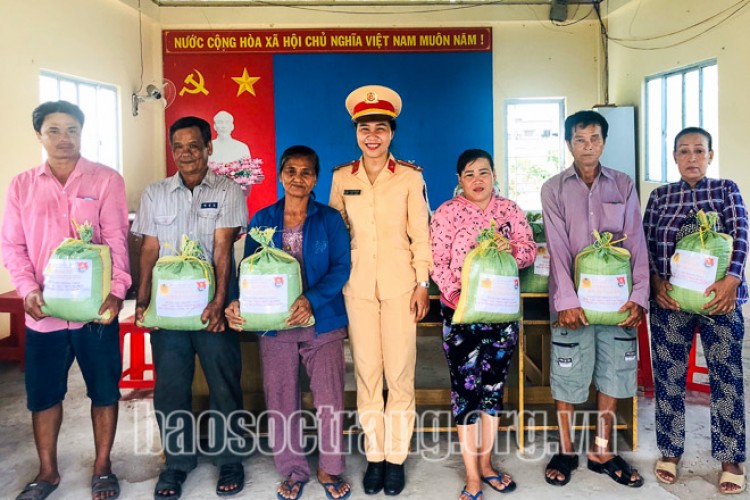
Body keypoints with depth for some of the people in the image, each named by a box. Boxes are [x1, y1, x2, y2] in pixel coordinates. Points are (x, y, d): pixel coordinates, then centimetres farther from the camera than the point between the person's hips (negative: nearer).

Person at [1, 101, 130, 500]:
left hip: (96, 307, -2)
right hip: (43, 310, 2)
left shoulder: (106, 179, 0)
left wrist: (116, 291, -19)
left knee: (104, 390, 7)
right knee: (43, 393, 12)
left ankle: (102, 467, 26)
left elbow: (116, 240, -6)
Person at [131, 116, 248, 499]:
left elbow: (223, 248, -8)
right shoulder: (155, 194, 9)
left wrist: (219, 301, -17)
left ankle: (229, 459, 22)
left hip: (212, 306, -2)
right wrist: (142, 301, -3)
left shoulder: (228, 192, 0)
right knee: (170, 387, 8)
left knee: (224, 385, 4)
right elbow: (149, 249, 7)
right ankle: (177, 461, 26)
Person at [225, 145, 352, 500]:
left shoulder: (329, 219, 1)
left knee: (329, 400, 3)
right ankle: (293, 470, 28)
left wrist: (312, 300, -22)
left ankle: (329, 469, 24)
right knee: (281, 401, 10)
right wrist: (238, 303, -16)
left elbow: (341, 267, -7)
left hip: (322, 322, -1)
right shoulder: (262, 220, 7)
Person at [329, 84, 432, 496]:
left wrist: (423, 283, -5)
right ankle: (374, 457, 19)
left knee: (400, 372, 2)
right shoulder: (342, 177, 6)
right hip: (357, 285, 2)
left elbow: (420, 233, 0)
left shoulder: (410, 177, 0)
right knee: (366, 372, 6)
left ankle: (396, 457, 16)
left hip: (399, 284, -2)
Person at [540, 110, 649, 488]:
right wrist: (567, 299, -15)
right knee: (566, 377, 5)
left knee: (612, 376, 9)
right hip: (573, 300, -2)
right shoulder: (554, 189, 1)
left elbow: (636, 243, 2)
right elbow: (557, 248, -7)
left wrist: (639, 295, -8)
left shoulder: (623, 185, 7)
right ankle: (566, 451, 23)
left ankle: (602, 453, 25)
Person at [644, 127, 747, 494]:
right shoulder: (660, 196, 9)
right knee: (668, 377, 6)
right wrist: (656, 282, -11)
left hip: (719, 297, -1)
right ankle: (670, 451, 22)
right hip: (670, 299, 1)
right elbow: (646, 244, 5)